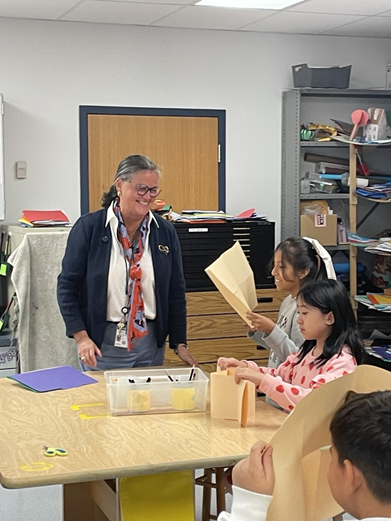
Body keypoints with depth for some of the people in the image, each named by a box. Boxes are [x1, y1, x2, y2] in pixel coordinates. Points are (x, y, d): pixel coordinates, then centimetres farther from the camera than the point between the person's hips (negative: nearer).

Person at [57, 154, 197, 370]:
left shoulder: (165, 231, 3)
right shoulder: (88, 227, -6)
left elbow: (175, 292, 6)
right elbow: (67, 286, -4)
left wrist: (180, 344, 3)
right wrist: (81, 337, -13)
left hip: (150, 343, 3)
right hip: (101, 343, -3)